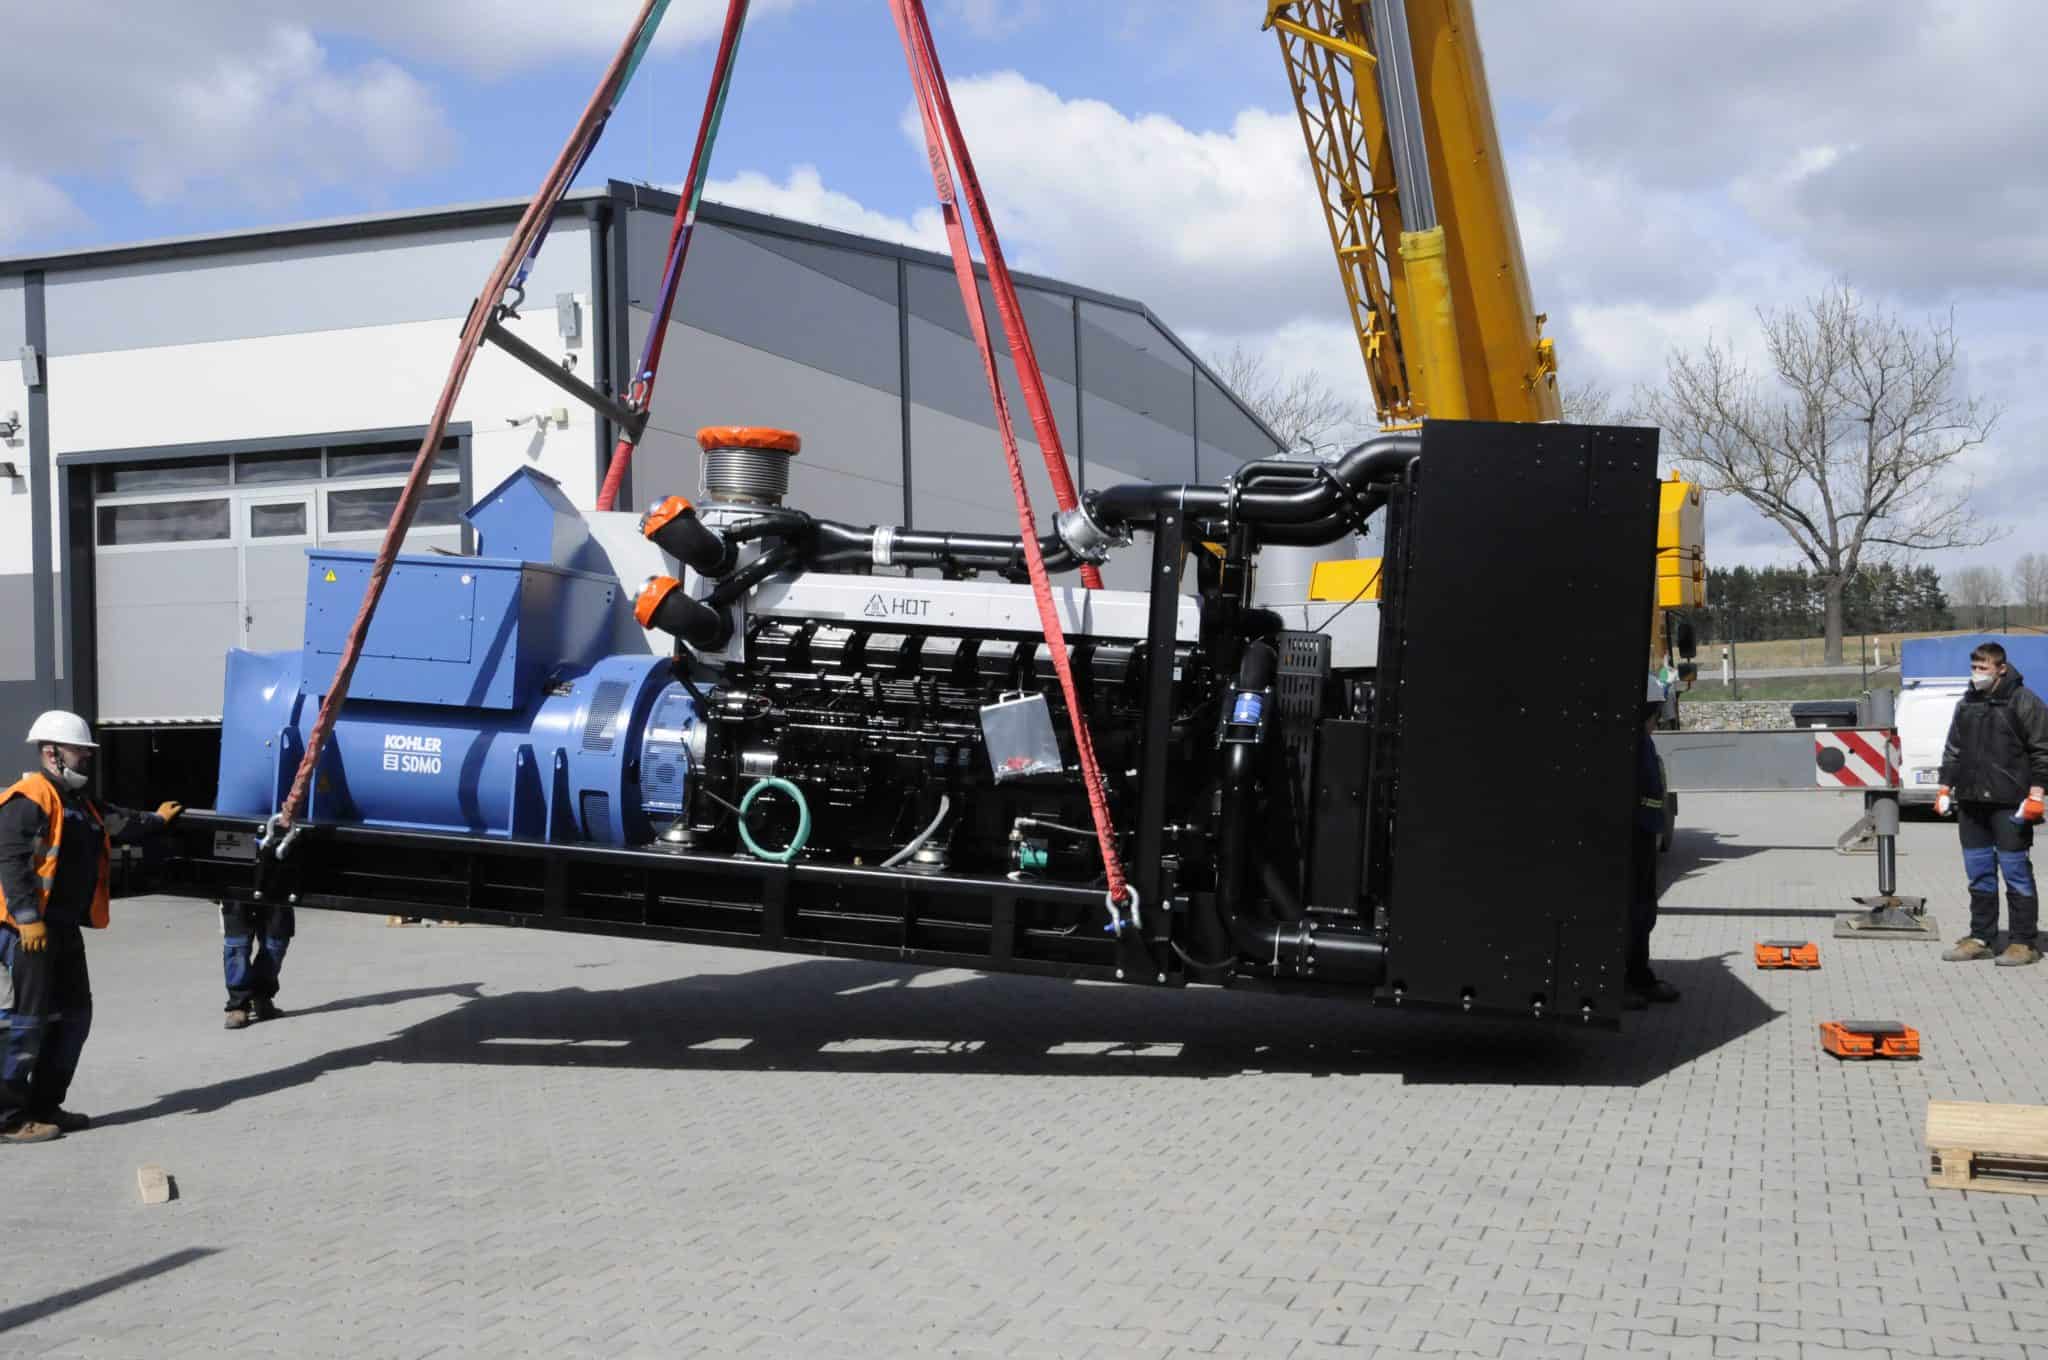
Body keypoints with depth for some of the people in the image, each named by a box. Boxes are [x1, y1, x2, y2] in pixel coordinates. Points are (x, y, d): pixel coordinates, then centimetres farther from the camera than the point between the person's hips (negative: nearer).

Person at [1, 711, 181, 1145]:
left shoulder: (79, 804, 20)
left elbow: (120, 823, 39)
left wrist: (156, 819, 54)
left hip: (64, 929, 11)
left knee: (73, 1016, 15)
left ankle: (45, 1106, 24)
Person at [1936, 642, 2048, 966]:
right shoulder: (1966, 705, 15)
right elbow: (1953, 749, 22)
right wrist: (1946, 788, 14)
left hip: (2009, 804, -6)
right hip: (1971, 803, 6)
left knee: (2015, 872, -3)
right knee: (1979, 873, 10)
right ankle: (1980, 939, 17)